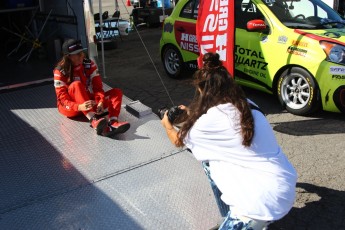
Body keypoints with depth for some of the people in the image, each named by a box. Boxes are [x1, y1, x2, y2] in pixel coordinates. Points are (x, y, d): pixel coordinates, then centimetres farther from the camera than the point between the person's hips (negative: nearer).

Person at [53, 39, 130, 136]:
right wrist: (79, 107, -38)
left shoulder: (89, 64, -3)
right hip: (70, 108, -4)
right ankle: (94, 121, -53)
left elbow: (98, 86, -9)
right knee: (76, 85, -33)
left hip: (89, 102, 4)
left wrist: (101, 102, -30)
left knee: (117, 92, -14)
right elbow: (62, 98, -19)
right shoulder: (60, 72, -13)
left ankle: (112, 123, -44)